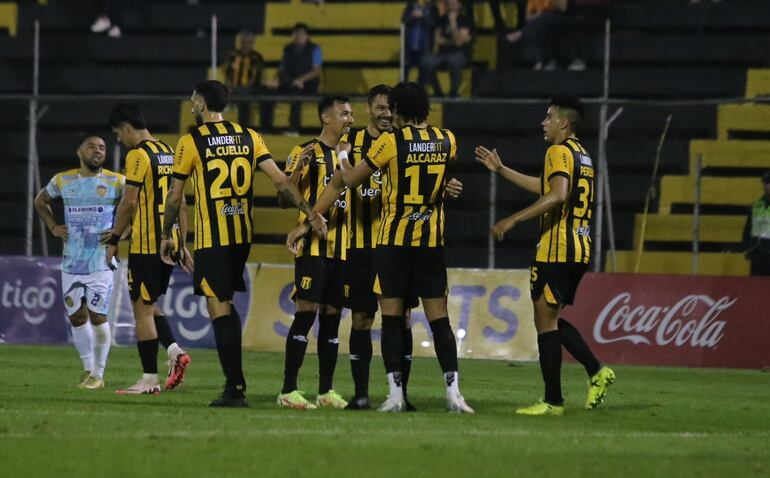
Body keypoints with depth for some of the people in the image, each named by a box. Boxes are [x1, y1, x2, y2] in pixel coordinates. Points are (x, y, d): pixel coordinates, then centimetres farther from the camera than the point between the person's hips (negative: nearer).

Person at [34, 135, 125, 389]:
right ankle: (88, 368, 22)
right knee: (77, 316, 6)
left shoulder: (117, 182, -3)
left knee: (97, 316, -5)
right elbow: (40, 201, 24)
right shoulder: (63, 181, 6)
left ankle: (98, 374, 5)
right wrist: (53, 226, 10)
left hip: (101, 261, -3)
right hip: (71, 262, 3)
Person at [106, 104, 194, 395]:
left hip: (146, 245, -8)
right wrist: (182, 245, 20)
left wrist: (113, 240, -5)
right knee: (148, 305, 19)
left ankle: (149, 380, -3)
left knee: (143, 310, -3)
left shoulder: (138, 155, -11)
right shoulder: (169, 153, 14)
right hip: (169, 243, 8)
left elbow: (129, 202, -14)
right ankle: (175, 352, 1)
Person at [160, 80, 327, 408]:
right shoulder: (248, 137, 7)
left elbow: (174, 195, -2)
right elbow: (279, 179, -1)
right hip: (242, 234, 6)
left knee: (218, 307, -4)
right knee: (225, 304, 18)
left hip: (211, 238, -6)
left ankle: (235, 388, -9)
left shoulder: (191, 142, -6)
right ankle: (233, 379, 17)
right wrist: (311, 213, -1)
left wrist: (166, 236, 10)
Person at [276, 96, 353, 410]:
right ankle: (288, 390, -10)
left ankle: (326, 391, 10)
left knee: (332, 317, 7)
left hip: (342, 249, 7)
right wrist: (298, 167, -22)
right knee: (306, 312, -11)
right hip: (313, 246, -7)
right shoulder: (306, 153, -3)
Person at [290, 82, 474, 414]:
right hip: (432, 241, 3)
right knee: (439, 319, 4)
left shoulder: (391, 142, -10)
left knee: (392, 318, 3)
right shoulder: (446, 141, 1)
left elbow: (349, 180, -4)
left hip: (394, 241, -3)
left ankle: (396, 395, -1)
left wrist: (343, 158, 15)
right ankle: (454, 393, -3)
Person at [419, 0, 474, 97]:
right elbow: (437, 40, 5)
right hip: (443, 52, 4)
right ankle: (437, 92, -10)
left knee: (454, 61, -41)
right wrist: (452, 41, -8)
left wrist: (453, 22, -17)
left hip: (460, 54, -4)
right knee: (426, 61, -27)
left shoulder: (465, 20, -3)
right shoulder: (442, 19, 12)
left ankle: (454, 92, -23)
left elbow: (459, 41, -15)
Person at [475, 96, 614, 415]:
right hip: (579, 249, 9)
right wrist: (501, 170, 35)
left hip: (556, 249, -9)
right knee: (551, 320, 18)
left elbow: (557, 195, -26)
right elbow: (544, 187, 32)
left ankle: (553, 401, -4)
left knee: (545, 321, -4)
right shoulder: (582, 156, 19)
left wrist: (513, 219, -25)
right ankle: (596, 371, 4)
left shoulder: (559, 152, -10)